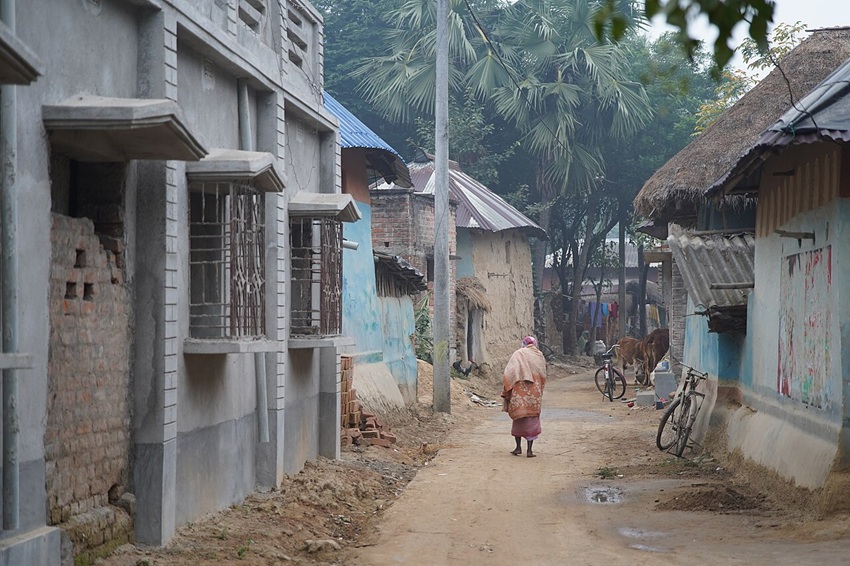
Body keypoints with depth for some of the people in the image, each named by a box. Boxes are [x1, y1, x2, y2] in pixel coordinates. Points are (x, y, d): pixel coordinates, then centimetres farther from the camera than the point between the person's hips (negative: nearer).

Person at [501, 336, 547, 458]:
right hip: (535, 393, 2)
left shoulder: (518, 354, -2)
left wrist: (506, 391, -4)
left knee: (518, 418, 12)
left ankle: (518, 447, 14)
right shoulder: (540, 356, 7)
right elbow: (543, 376, 9)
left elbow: (508, 373, -9)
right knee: (532, 420, 5)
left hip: (519, 392, -2)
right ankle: (529, 450, 1)